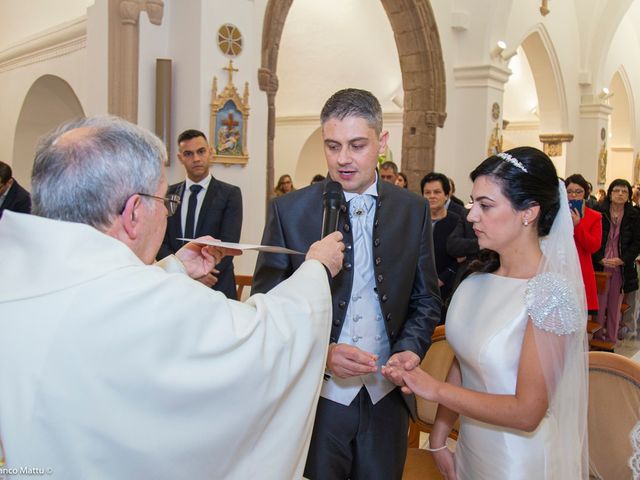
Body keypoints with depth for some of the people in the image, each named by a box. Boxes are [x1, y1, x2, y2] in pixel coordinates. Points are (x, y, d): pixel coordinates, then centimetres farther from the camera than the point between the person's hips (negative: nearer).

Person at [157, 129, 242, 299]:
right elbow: (160, 242, -1)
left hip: (216, 289, -2)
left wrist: (204, 273, -22)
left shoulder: (230, 194, -2)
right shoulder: (169, 194, 6)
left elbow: (228, 244, -10)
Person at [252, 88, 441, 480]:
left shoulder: (414, 210, 0)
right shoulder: (289, 210, -7)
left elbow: (426, 299, 7)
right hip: (315, 396, -2)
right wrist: (320, 352, -19)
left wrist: (411, 348, -11)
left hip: (388, 398, 3)